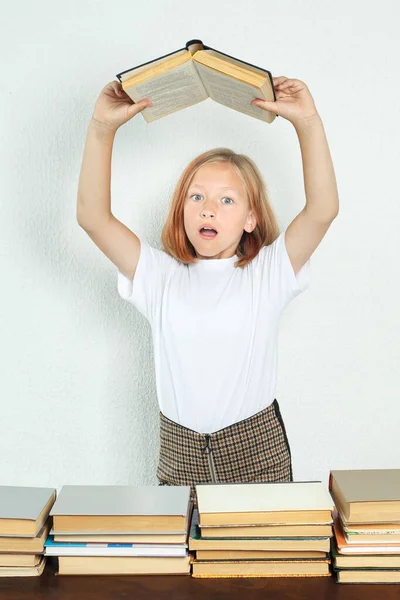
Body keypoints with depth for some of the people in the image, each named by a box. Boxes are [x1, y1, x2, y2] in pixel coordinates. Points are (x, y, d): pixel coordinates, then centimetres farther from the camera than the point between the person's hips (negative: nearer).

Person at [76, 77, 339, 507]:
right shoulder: (161, 276, 1)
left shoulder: (267, 273, -2)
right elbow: (92, 216, -8)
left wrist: (307, 122, -21)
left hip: (258, 450, -1)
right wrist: (102, 128, -16)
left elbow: (323, 210, -15)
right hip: (180, 452, 1)